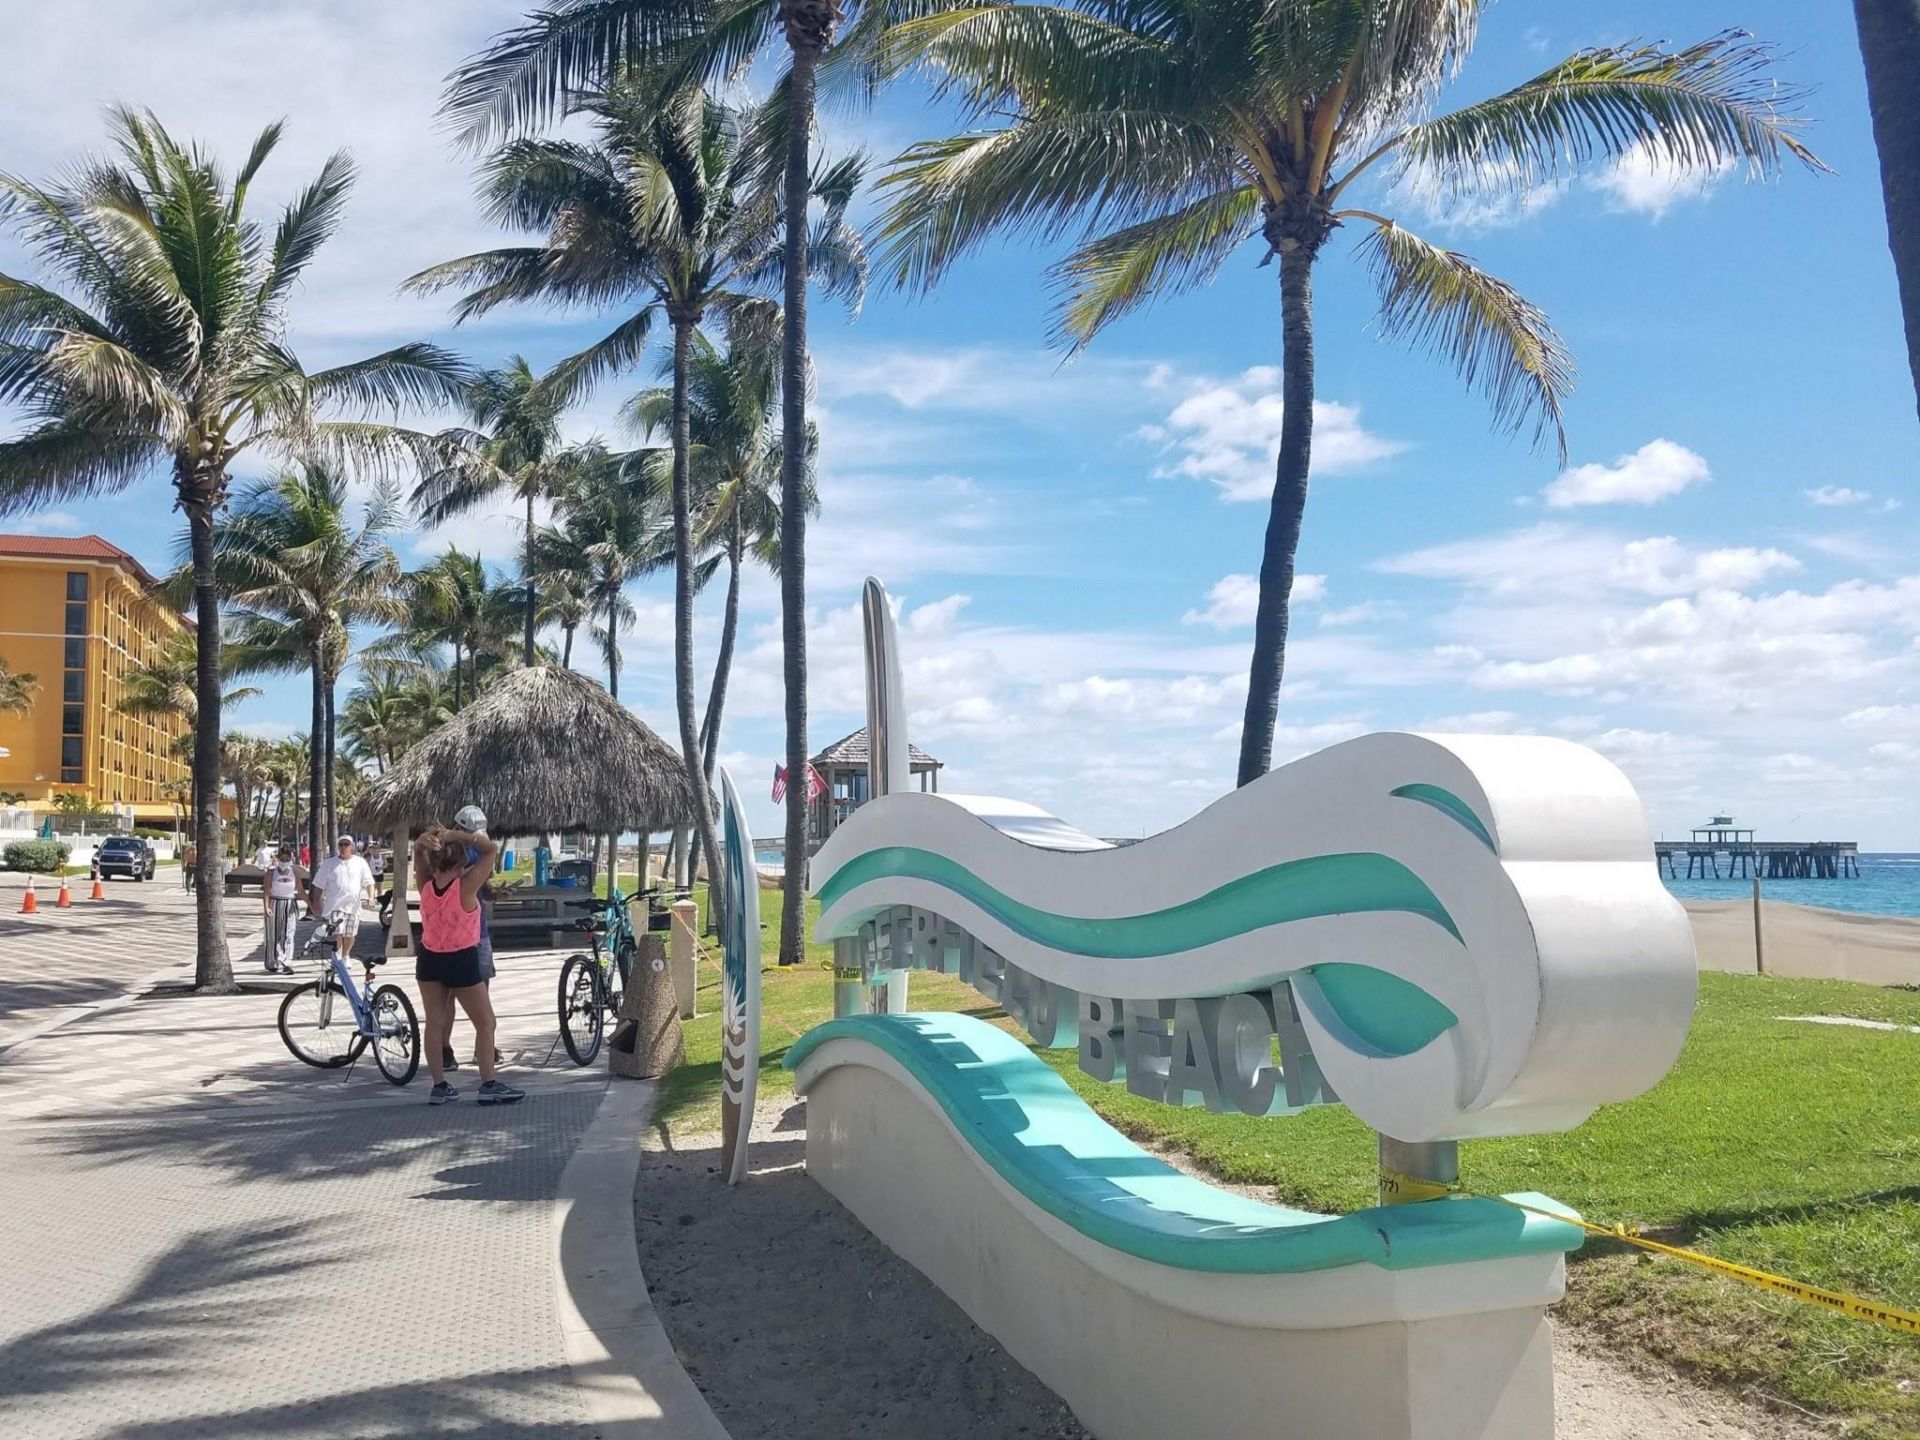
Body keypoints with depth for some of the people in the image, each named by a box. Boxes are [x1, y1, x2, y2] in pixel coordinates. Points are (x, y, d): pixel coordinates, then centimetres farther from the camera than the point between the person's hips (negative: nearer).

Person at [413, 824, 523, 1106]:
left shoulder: (425, 886, -8)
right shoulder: (466, 887, -21)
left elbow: (417, 852, 6)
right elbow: (490, 849, -18)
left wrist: (427, 839, -16)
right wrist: (456, 835, -22)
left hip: (429, 959, 5)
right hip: (462, 960, -5)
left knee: (434, 1022, 10)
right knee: (485, 1023, 6)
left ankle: (439, 1086, 13)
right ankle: (489, 1085, 6)